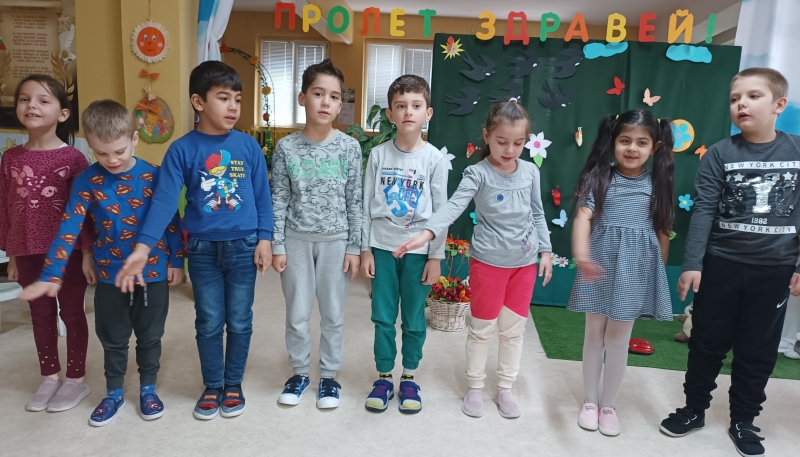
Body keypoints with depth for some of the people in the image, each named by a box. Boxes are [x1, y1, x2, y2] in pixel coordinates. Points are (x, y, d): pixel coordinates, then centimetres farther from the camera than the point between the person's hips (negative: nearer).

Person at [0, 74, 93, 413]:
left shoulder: (73, 158, -10)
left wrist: (88, 253, -11)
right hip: (28, 253, 5)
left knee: (72, 313, 8)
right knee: (41, 315, 15)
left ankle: (76, 379, 22)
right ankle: (49, 377, 31)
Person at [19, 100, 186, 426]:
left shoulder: (153, 176, -8)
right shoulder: (87, 181, -7)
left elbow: (172, 220, -2)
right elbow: (69, 228, -11)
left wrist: (176, 261, -1)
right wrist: (50, 276, -17)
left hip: (153, 274, -1)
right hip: (110, 277, 1)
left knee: (150, 336, 14)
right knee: (113, 339, 16)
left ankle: (148, 389, 33)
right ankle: (114, 393, 35)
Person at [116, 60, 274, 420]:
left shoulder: (248, 146, -3)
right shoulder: (181, 150, -6)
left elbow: (263, 197, 1)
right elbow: (164, 200, -12)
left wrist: (264, 238, -4)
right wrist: (143, 247, -21)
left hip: (244, 247, 0)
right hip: (202, 249, 0)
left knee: (239, 321, 11)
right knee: (209, 323, 11)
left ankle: (234, 385, 30)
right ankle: (212, 386, 31)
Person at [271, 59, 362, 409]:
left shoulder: (349, 147, -4)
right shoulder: (286, 147, -4)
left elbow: (354, 200, -2)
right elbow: (279, 200, -2)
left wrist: (354, 247, -3)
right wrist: (278, 246, -4)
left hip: (335, 240, 0)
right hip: (297, 240, 0)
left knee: (333, 314, 11)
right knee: (297, 314, 10)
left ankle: (329, 375, 29)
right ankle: (300, 373, 32)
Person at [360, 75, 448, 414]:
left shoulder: (435, 158, -4)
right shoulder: (378, 155, -1)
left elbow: (440, 211, -2)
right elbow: (367, 205, 2)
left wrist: (435, 256, -3)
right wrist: (365, 249, 0)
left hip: (418, 249, -1)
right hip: (382, 247, 1)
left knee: (414, 319, 10)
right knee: (383, 318, 8)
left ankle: (409, 378, 27)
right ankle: (384, 377, 25)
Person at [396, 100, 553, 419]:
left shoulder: (531, 171, 1)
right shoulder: (478, 174, -15)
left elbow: (538, 215, 10)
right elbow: (453, 207, -28)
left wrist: (545, 251, 9)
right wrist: (427, 234, -44)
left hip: (525, 262, 5)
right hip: (489, 261, -4)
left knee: (514, 329, 14)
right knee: (482, 328, 9)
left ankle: (505, 388, 31)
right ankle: (475, 388, 28)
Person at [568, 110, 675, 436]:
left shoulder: (658, 185, 3)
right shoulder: (599, 178, -5)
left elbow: (662, 231, 8)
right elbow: (583, 218, -19)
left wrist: (659, 271, 12)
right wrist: (581, 255, -35)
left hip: (636, 269, 1)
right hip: (600, 265, -1)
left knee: (619, 338, 10)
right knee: (594, 334, 11)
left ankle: (609, 405, 27)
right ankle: (590, 401, 28)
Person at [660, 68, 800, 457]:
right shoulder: (720, 154, -7)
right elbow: (703, 211, -10)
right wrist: (691, 264, -14)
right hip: (722, 264, -1)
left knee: (759, 351, 13)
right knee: (708, 343, 11)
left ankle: (743, 420, 31)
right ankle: (694, 409, 29)